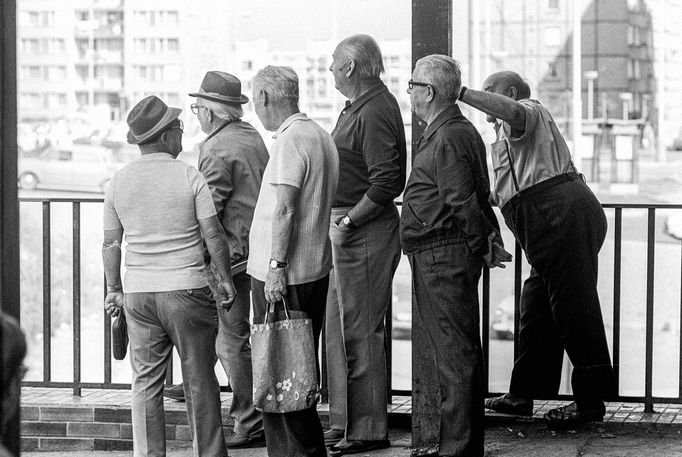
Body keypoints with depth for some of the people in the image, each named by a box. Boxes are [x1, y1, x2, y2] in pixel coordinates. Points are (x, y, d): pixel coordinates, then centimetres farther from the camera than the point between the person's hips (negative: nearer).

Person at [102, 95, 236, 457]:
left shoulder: (119, 181, 2)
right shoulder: (189, 177, -8)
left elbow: (111, 243, 7)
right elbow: (213, 235, -7)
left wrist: (114, 289, 17)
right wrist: (225, 279, 5)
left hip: (138, 292, 3)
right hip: (186, 289, -3)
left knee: (145, 381, 8)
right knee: (199, 380, 6)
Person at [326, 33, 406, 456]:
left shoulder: (375, 112, -16)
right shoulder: (359, 106, 15)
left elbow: (387, 182, -24)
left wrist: (348, 222, -21)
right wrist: (341, 221, 15)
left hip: (366, 231, -11)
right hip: (347, 228, 11)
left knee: (361, 331, -5)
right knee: (341, 327, 16)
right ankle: (347, 421, 25)